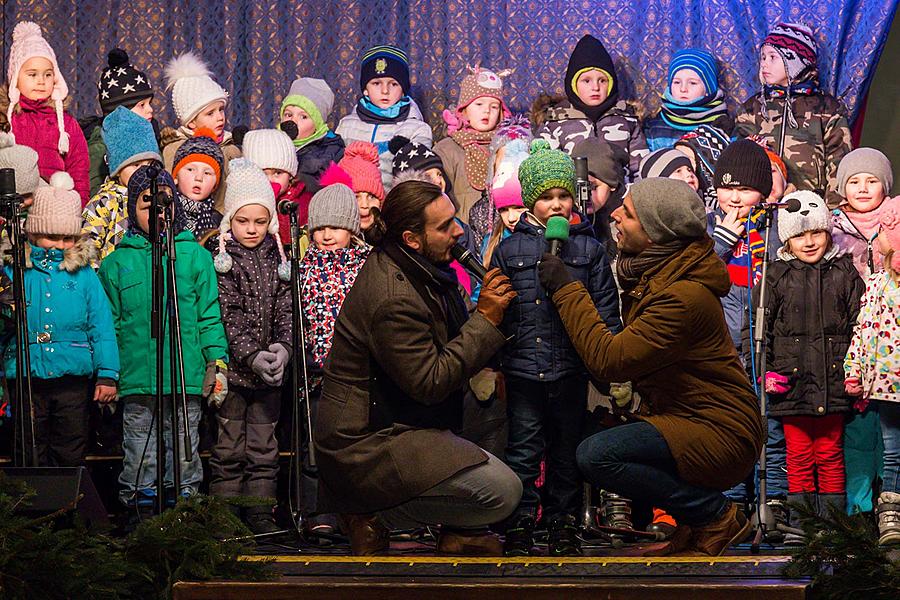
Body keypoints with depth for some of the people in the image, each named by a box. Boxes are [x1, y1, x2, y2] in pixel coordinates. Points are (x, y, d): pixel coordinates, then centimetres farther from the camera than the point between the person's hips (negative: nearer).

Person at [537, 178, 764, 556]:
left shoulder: (685, 297, -25)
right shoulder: (652, 273, 7)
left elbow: (607, 360, -25)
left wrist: (566, 289, -18)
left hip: (721, 437, -10)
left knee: (595, 456, -24)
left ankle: (715, 516, -8)